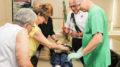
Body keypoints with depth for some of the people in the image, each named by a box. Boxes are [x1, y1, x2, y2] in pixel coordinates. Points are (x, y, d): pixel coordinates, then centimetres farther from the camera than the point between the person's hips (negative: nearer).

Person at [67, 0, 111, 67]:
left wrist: (80, 53, -24)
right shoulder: (93, 11, 11)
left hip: (97, 61, -9)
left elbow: (98, 39, -30)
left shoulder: (95, 11, -20)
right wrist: (83, 48, 17)